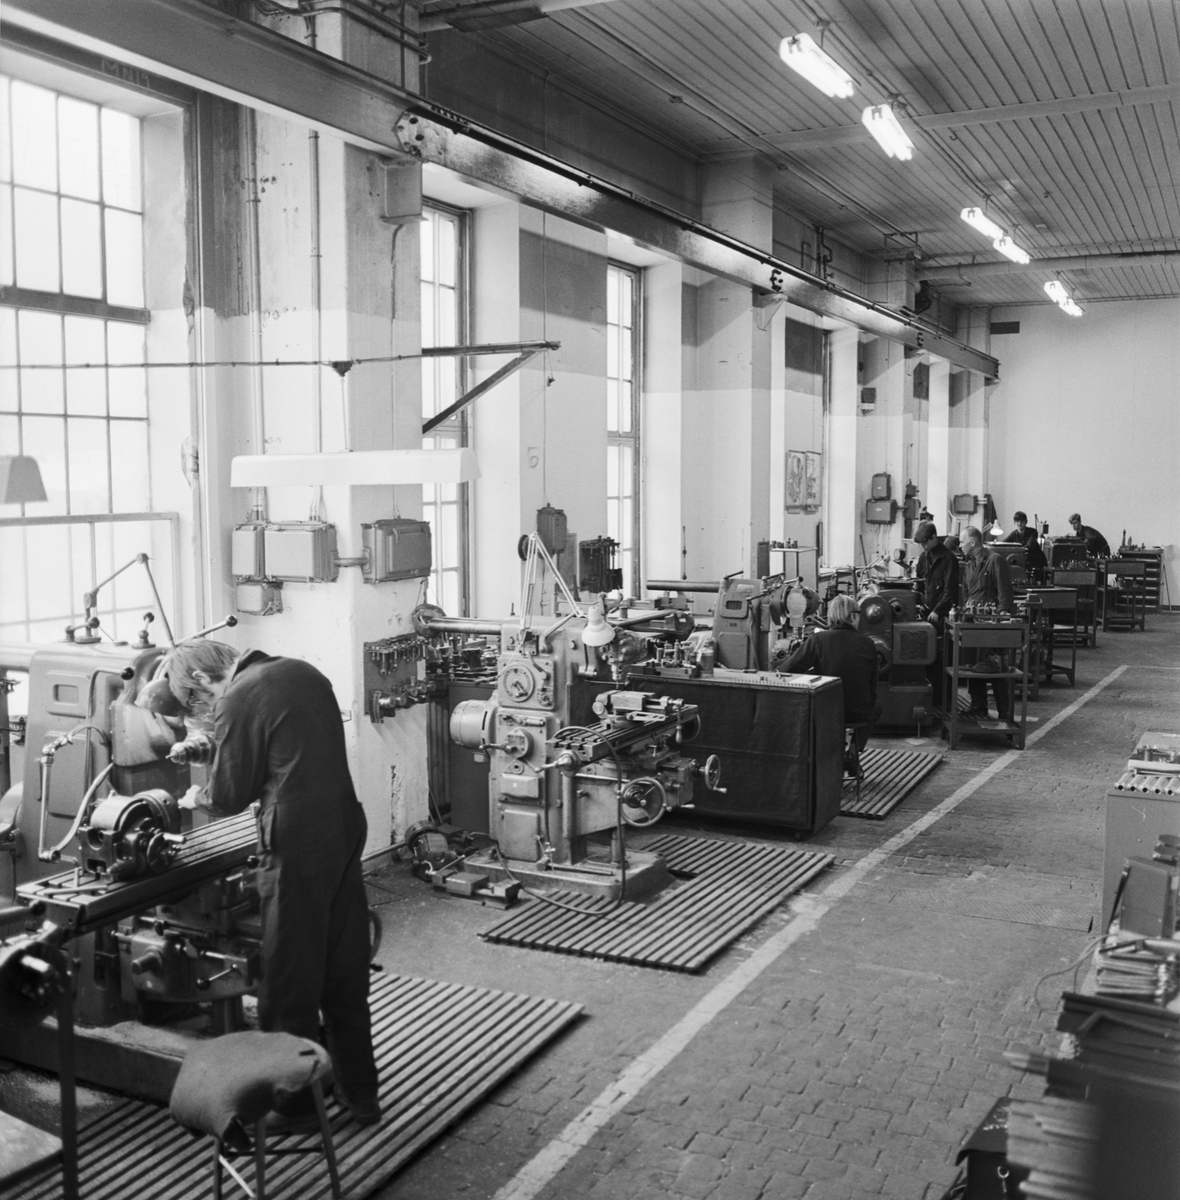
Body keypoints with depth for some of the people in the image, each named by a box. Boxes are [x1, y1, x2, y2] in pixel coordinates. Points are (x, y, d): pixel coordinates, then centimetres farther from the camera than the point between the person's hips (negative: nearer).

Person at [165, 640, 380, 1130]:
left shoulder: (237, 700, -12)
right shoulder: (302, 671, 11)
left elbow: (229, 797, -7)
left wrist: (196, 798, 15)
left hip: (298, 848, -8)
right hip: (345, 831, 8)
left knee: (290, 980, 7)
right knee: (346, 970, 17)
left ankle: (295, 1105, 19)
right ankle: (361, 1094, 27)